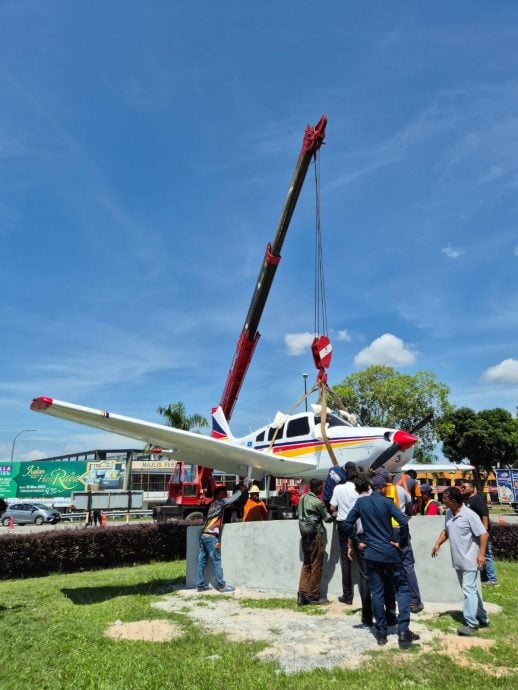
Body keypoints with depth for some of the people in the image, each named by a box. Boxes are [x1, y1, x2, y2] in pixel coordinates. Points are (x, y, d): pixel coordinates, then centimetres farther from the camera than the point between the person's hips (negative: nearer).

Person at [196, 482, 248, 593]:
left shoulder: (213, 504, 20)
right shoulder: (219, 502, -3)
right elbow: (231, 499, -2)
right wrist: (241, 490, 10)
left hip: (203, 535, 8)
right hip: (211, 536, -8)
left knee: (202, 561, 8)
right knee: (217, 561, -3)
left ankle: (200, 585, 12)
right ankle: (222, 586, 1)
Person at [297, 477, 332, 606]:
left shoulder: (302, 498, 6)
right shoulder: (317, 502, -17)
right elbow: (327, 518, -6)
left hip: (304, 535, 7)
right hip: (315, 535, -7)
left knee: (306, 565, 12)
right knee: (316, 566, 3)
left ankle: (302, 594, 7)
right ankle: (313, 596, 10)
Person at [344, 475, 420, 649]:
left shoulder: (361, 502, 1)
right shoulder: (387, 502, -8)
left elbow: (348, 523, 2)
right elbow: (403, 522, -18)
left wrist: (358, 542, 9)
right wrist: (402, 543, -5)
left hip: (371, 553, 3)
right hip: (390, 552, -2)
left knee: (377, 592, 10)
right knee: (402, 589, 9)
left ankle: (381, 632, 14)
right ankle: (403, 631, 3)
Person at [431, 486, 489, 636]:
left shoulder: (469, 515, -19)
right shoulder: (448, 513, 4)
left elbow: (484, 534, -17)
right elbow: (445, 531, 16)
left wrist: (481, 554, -23)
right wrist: (438, 543, 3)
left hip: (469, 560, -8)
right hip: (458, 560, 8)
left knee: (469, 590, -6)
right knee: (470, 589, 17)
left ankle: (471, 624, 1)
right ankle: (482, 618, 30)